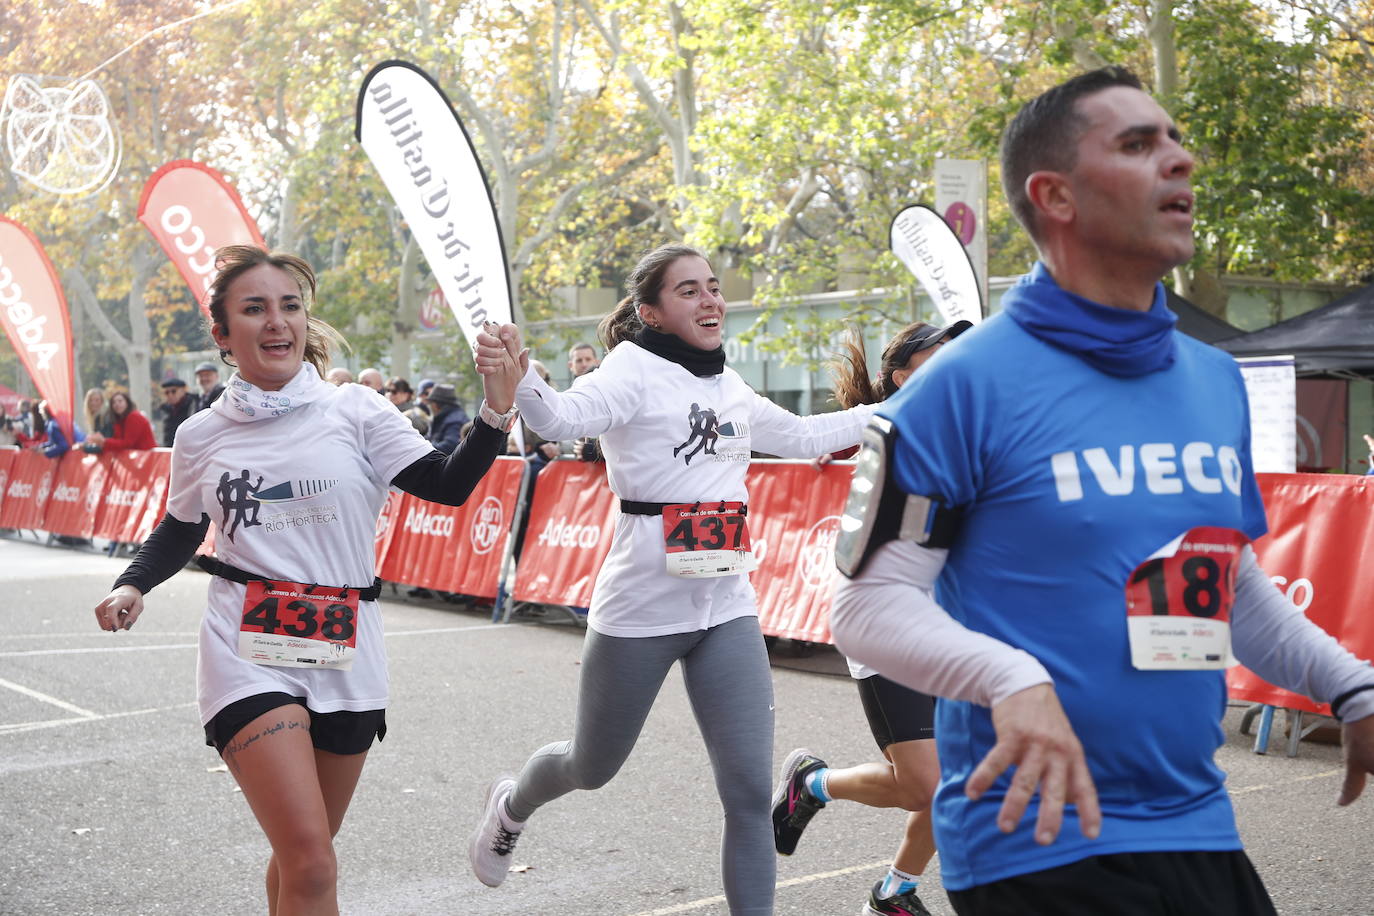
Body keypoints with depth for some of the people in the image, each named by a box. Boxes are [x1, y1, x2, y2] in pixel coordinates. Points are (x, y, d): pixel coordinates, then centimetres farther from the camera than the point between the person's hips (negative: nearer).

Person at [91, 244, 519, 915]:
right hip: (248, 655, -1)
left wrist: (497, 412, -21)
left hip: (345, 657, 1)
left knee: (303, 857, 15)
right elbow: (179, 531, 19)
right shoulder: (202, 436, 3)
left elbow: (449, 486, -8)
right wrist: (132, 586, 1)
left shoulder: (354, 412, -1)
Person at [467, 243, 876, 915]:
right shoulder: (636, 368, -9)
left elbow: (802, 437, 28)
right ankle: (510, 805, 50)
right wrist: (518, 378, -50)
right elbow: (565, 418, -30)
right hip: (641, 608, -5)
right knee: (592, 769, 16)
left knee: (749, 791, -3)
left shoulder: (729, 386, 11)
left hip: (727, 607, 5)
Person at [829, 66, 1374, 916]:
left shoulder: (1218, 379, 7)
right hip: (1039, 832, -7)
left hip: (1201, 830, 7)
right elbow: (869, 604, -14)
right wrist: (1012, 680, -29)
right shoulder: (968, 385, -13)